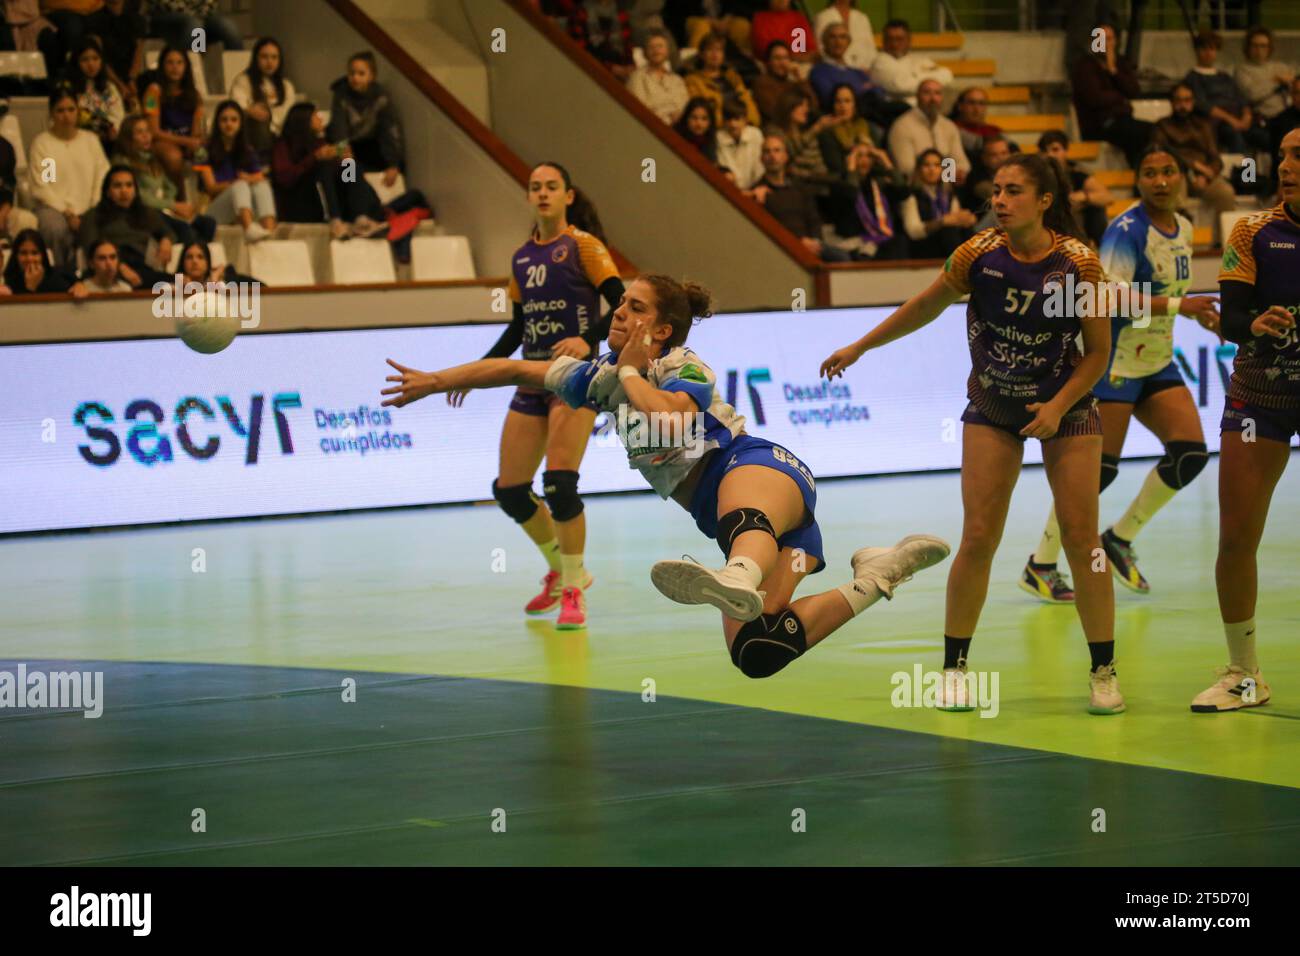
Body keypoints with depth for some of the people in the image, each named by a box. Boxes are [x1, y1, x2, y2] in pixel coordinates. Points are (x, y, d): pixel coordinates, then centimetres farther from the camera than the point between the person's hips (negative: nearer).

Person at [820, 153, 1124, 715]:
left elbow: (1098, 351, -9)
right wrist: (859, 347, 10)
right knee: (978, 538, -5)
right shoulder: (980, 253, -13)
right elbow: (926, 307, 4)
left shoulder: (1077, 262, -18)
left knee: (1081, 538, -7)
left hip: (1065, 409, -1)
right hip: (992, 411, 1)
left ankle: (1103, 671, 5)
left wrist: (1058, 408, -20)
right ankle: (954, 667, 8)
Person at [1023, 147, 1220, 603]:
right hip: (1114, 361, -8)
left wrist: (1202, 314, 14)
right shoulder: (1126, 230, -18)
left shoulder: (1183, 229, 9)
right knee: (1099, 467, -9)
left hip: (1157, 362, 8)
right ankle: (1040, 566, 4)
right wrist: (1178, 305, -33)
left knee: (1191, 454, -4)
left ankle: (1119, 539, 13)